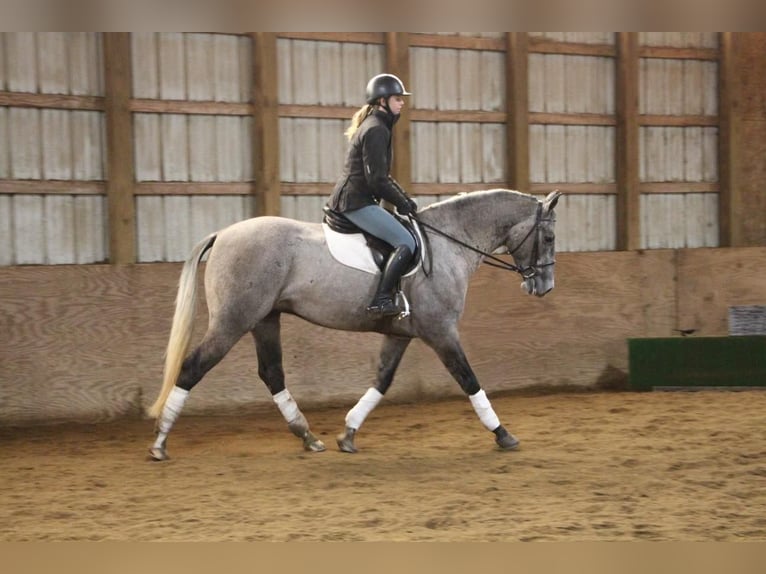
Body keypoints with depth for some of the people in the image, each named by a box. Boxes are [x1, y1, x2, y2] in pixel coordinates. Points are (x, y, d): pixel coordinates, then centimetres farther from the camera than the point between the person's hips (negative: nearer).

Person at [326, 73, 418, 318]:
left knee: (403, 239, 21)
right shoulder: (376, 130, -14)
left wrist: (406, 199, 14)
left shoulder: (377, 126, 19)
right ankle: (381, 300, -23)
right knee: (406, 243, -18)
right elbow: (377, 180, -19)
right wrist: (402, 203, -7)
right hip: (356, 202, -11)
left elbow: (382, 176, 25)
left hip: (349, 200, 11)